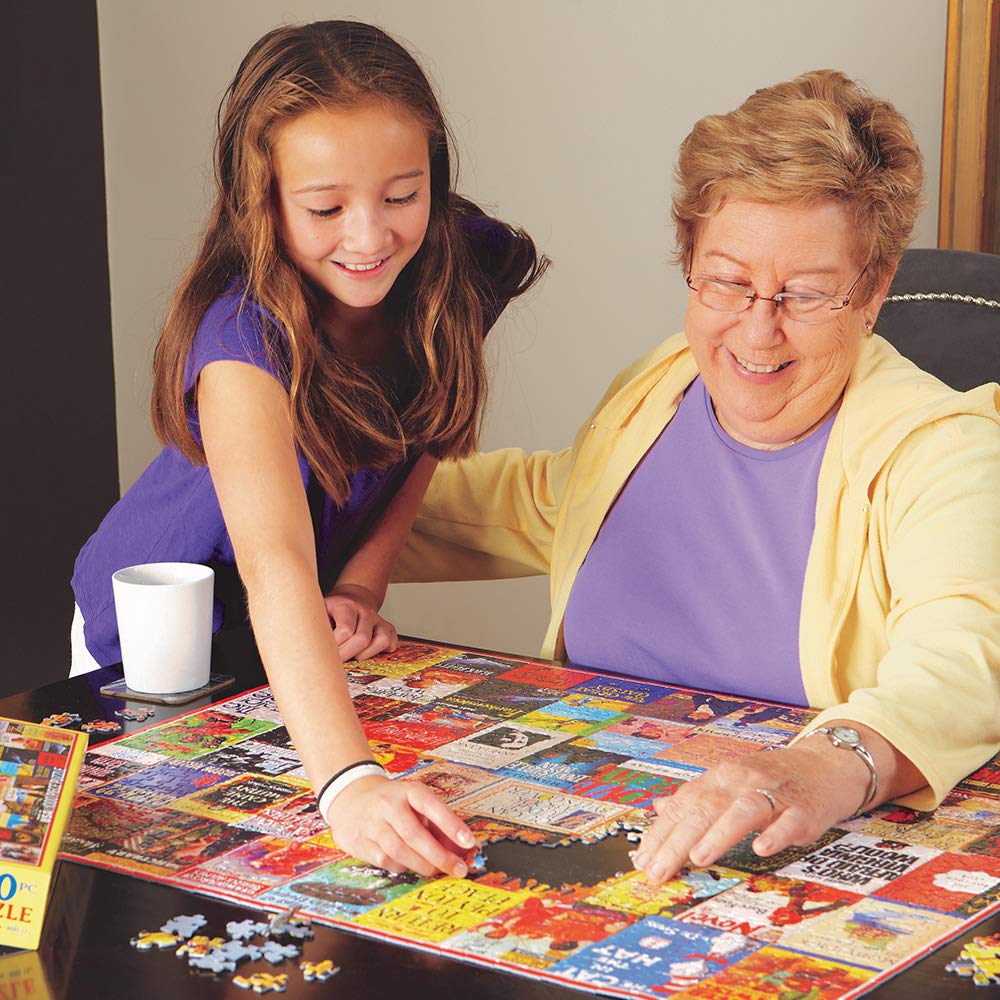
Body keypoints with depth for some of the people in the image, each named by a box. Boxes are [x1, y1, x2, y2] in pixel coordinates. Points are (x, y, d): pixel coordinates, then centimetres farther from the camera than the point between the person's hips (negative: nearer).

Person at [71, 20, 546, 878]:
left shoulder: (461, 270, -21)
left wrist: (361, 586, -19)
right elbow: (274, 561, -52)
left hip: (311, 636, 4)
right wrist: (347, 779, -65)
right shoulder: (243, 333, -38)